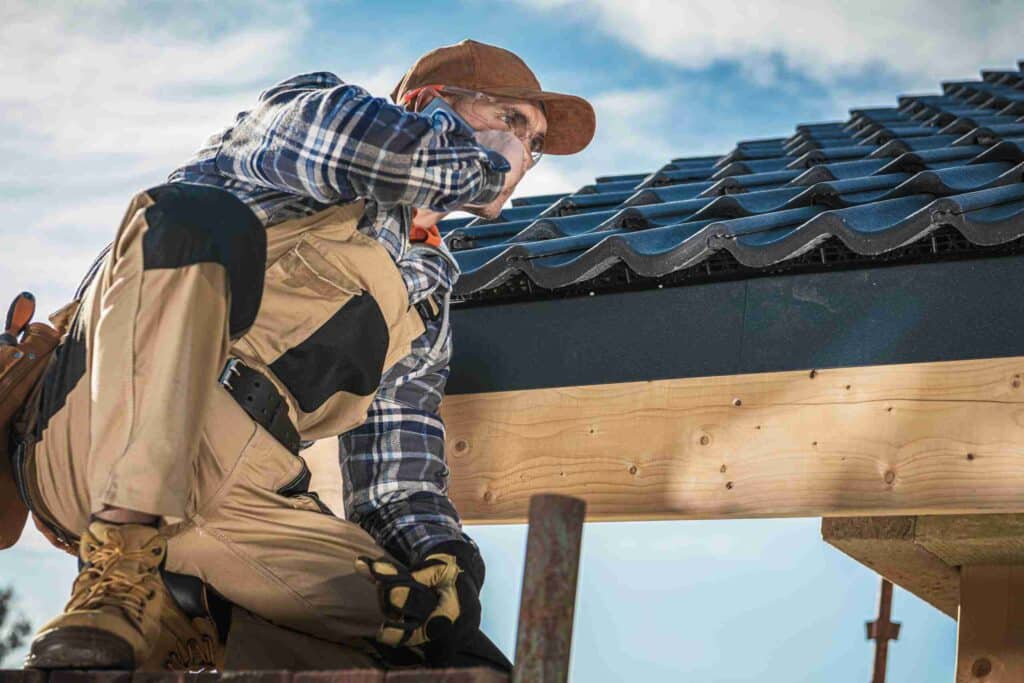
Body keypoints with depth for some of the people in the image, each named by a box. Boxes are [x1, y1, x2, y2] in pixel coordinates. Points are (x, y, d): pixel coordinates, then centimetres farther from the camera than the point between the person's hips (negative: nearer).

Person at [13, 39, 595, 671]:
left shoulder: (426, 305, 30)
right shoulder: (307, 106, 16)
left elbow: (401, 482, 20)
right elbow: (403, 152, -10)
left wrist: (443, 552, -2)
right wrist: (485, 164, 10)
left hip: (229, 495, 4)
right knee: (194, 215, -31)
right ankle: (121, 569, -32)